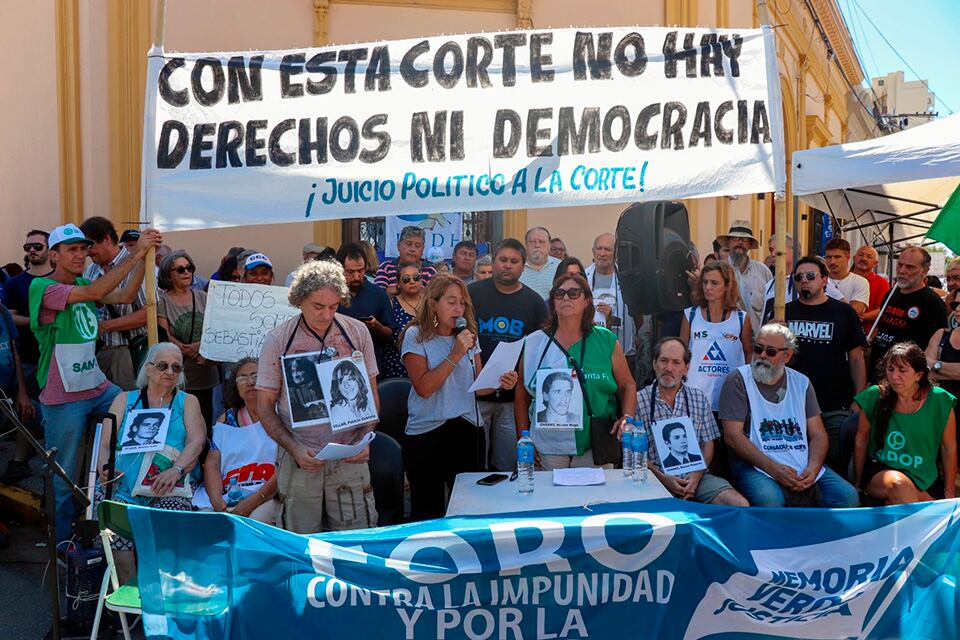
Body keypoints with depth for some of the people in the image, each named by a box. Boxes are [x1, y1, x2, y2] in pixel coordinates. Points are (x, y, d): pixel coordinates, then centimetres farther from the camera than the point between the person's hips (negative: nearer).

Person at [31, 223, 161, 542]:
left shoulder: (82, 284, 9)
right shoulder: (42, 288, -14)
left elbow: (125, 296, -4)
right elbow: (95, 293, -28)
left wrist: (144, 257, -15)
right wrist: (136, 254, -28)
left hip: (98, 387, 7)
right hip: (63, 398, -7)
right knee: (64, 477, 3)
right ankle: (61, 541, 23)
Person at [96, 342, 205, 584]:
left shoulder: (187, 402, 20)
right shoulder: (125, 400, 23)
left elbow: (196, 441, 4)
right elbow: (105, 444, 13)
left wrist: (176, 470, -16)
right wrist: (105, 469, -9)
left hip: (168, 491, -1)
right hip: (122, 485, 1)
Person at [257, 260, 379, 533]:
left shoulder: (357, 332, 2)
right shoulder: (277, 339, -2)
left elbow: (371, 394, 9)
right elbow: (265, 405, 1)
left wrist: (365, 440, -6)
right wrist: (295, 449, -12)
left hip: (350, 457, 1)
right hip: (299, 459, -1)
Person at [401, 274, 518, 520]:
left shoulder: (468, 335, 9)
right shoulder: (415, 336, -5)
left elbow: (476, 386, 9)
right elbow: (424, 388, -14)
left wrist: (499, 383, -11)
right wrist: (455, 355, -17)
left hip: (469, 429, 4)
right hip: (427, 433, -4)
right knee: (428, 511, 3)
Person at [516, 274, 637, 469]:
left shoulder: (606, 341, 3)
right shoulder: (535, 344, 3)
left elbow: (628, 385, 9)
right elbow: (522, 396, 7)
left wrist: (627, 417, -8)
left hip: (595, 446, 0)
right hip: (548, 446, 0)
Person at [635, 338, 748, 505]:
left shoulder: (700, 399, 13)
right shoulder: (638, 401, 2)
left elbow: (707, 444, 12)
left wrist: (696, 475, -6)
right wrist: (663, 478, -13)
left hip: (695, 475, 4)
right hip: (656, 477, -4)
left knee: (740, 504, -20)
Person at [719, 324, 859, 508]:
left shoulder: (801, 383, 15)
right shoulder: (739, 380, 0)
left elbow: (818, 434, 12)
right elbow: (732, 435, -9)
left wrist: (813, 468, -10)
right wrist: (773, 468, -18)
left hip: (804, 468, 5)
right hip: (755, 466, -5)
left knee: (848, 497, -16)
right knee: (769, 500, -36)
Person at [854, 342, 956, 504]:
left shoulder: (939, 401, -5)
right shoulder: (874, 397, -5)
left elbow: (949, 449, 3)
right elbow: (861, 442, 4)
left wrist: (949, 494, 6)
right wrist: (858, 483, 6)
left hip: (925, 479, 2)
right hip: (880, 471, -2)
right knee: (900, 484, -35)